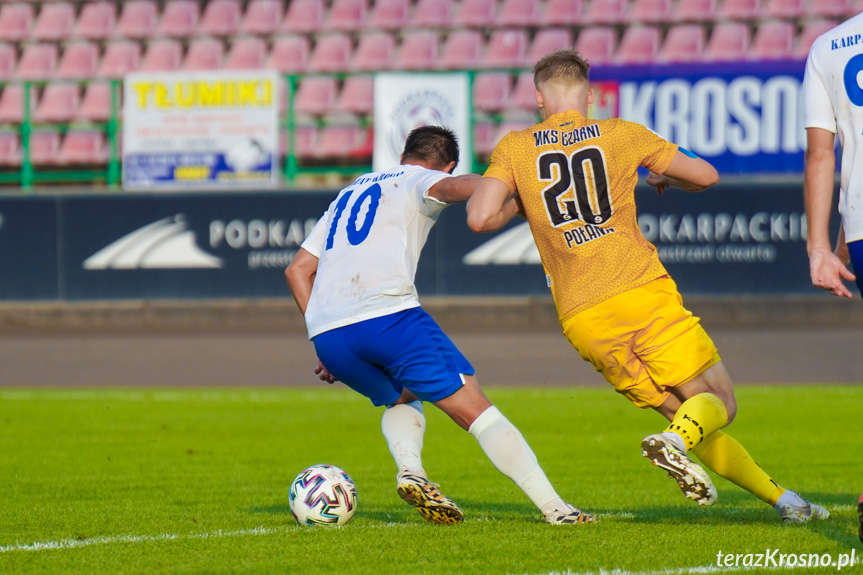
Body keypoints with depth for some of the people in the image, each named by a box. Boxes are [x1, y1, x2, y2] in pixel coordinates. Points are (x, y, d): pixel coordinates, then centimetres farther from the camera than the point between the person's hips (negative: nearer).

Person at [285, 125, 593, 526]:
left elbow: (297, 270, 31)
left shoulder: (349, 194, 33)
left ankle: (409, 470, 1)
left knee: (400, 399, 30)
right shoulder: (419, 182, 14)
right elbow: (456, 187, -13)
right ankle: (554, 508, -8)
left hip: (326, 333, 6)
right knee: (474, 407, -1)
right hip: (387, 313, -6)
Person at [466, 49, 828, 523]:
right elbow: (705, 176, 17)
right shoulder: (621, 135, 10)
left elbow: (480, 218, -5)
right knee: (719, 402, 3)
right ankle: (675, 441, -29)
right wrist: (664, 179, 39)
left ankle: (781, 498, 5)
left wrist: (515, 205, 17)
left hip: (582, 320, 2)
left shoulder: (514, 149, 9)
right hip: (642, 293, -2)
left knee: (687, 416, 11)